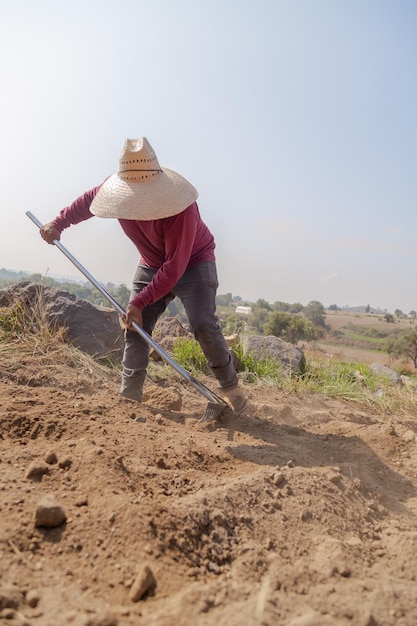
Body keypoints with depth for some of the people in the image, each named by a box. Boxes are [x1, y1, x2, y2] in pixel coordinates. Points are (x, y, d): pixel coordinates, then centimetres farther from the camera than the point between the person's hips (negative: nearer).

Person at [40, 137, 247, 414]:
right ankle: (130, 395, 6)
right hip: (152, 264, 6)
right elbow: (88, 200, 7)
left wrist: (139, 301, -35)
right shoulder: (120, 190, -16)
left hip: (194, 262, -6)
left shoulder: (180, 208, -36)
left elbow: (175, 267, -35)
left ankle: (231, 388, -6)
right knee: (134, 326, -3)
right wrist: (58, 223, 2)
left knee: (203, 325, -23)